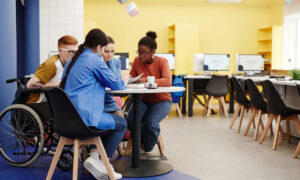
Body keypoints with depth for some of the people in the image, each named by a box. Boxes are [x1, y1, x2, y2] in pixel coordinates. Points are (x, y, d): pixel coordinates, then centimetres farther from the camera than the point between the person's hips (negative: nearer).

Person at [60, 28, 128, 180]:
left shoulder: (73, 60, 18)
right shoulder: (95, 60, -7)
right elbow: (115, 84, -2)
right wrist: (124, 81, 21)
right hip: (84, 116, -9)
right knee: (121, 123, 9)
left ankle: (94, 154, 14)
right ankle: (97, 161, 3)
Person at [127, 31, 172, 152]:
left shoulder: (162, 62, -12)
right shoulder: (137, 61, 0)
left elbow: (167, 81, -28)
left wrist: (147, 81, -40)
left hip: (161, 100, -3)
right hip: (143, 99, 3)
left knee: (149, 124, -28)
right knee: (130, 122, -24)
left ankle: (147, 147, 8)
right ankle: (141, 139, 13)